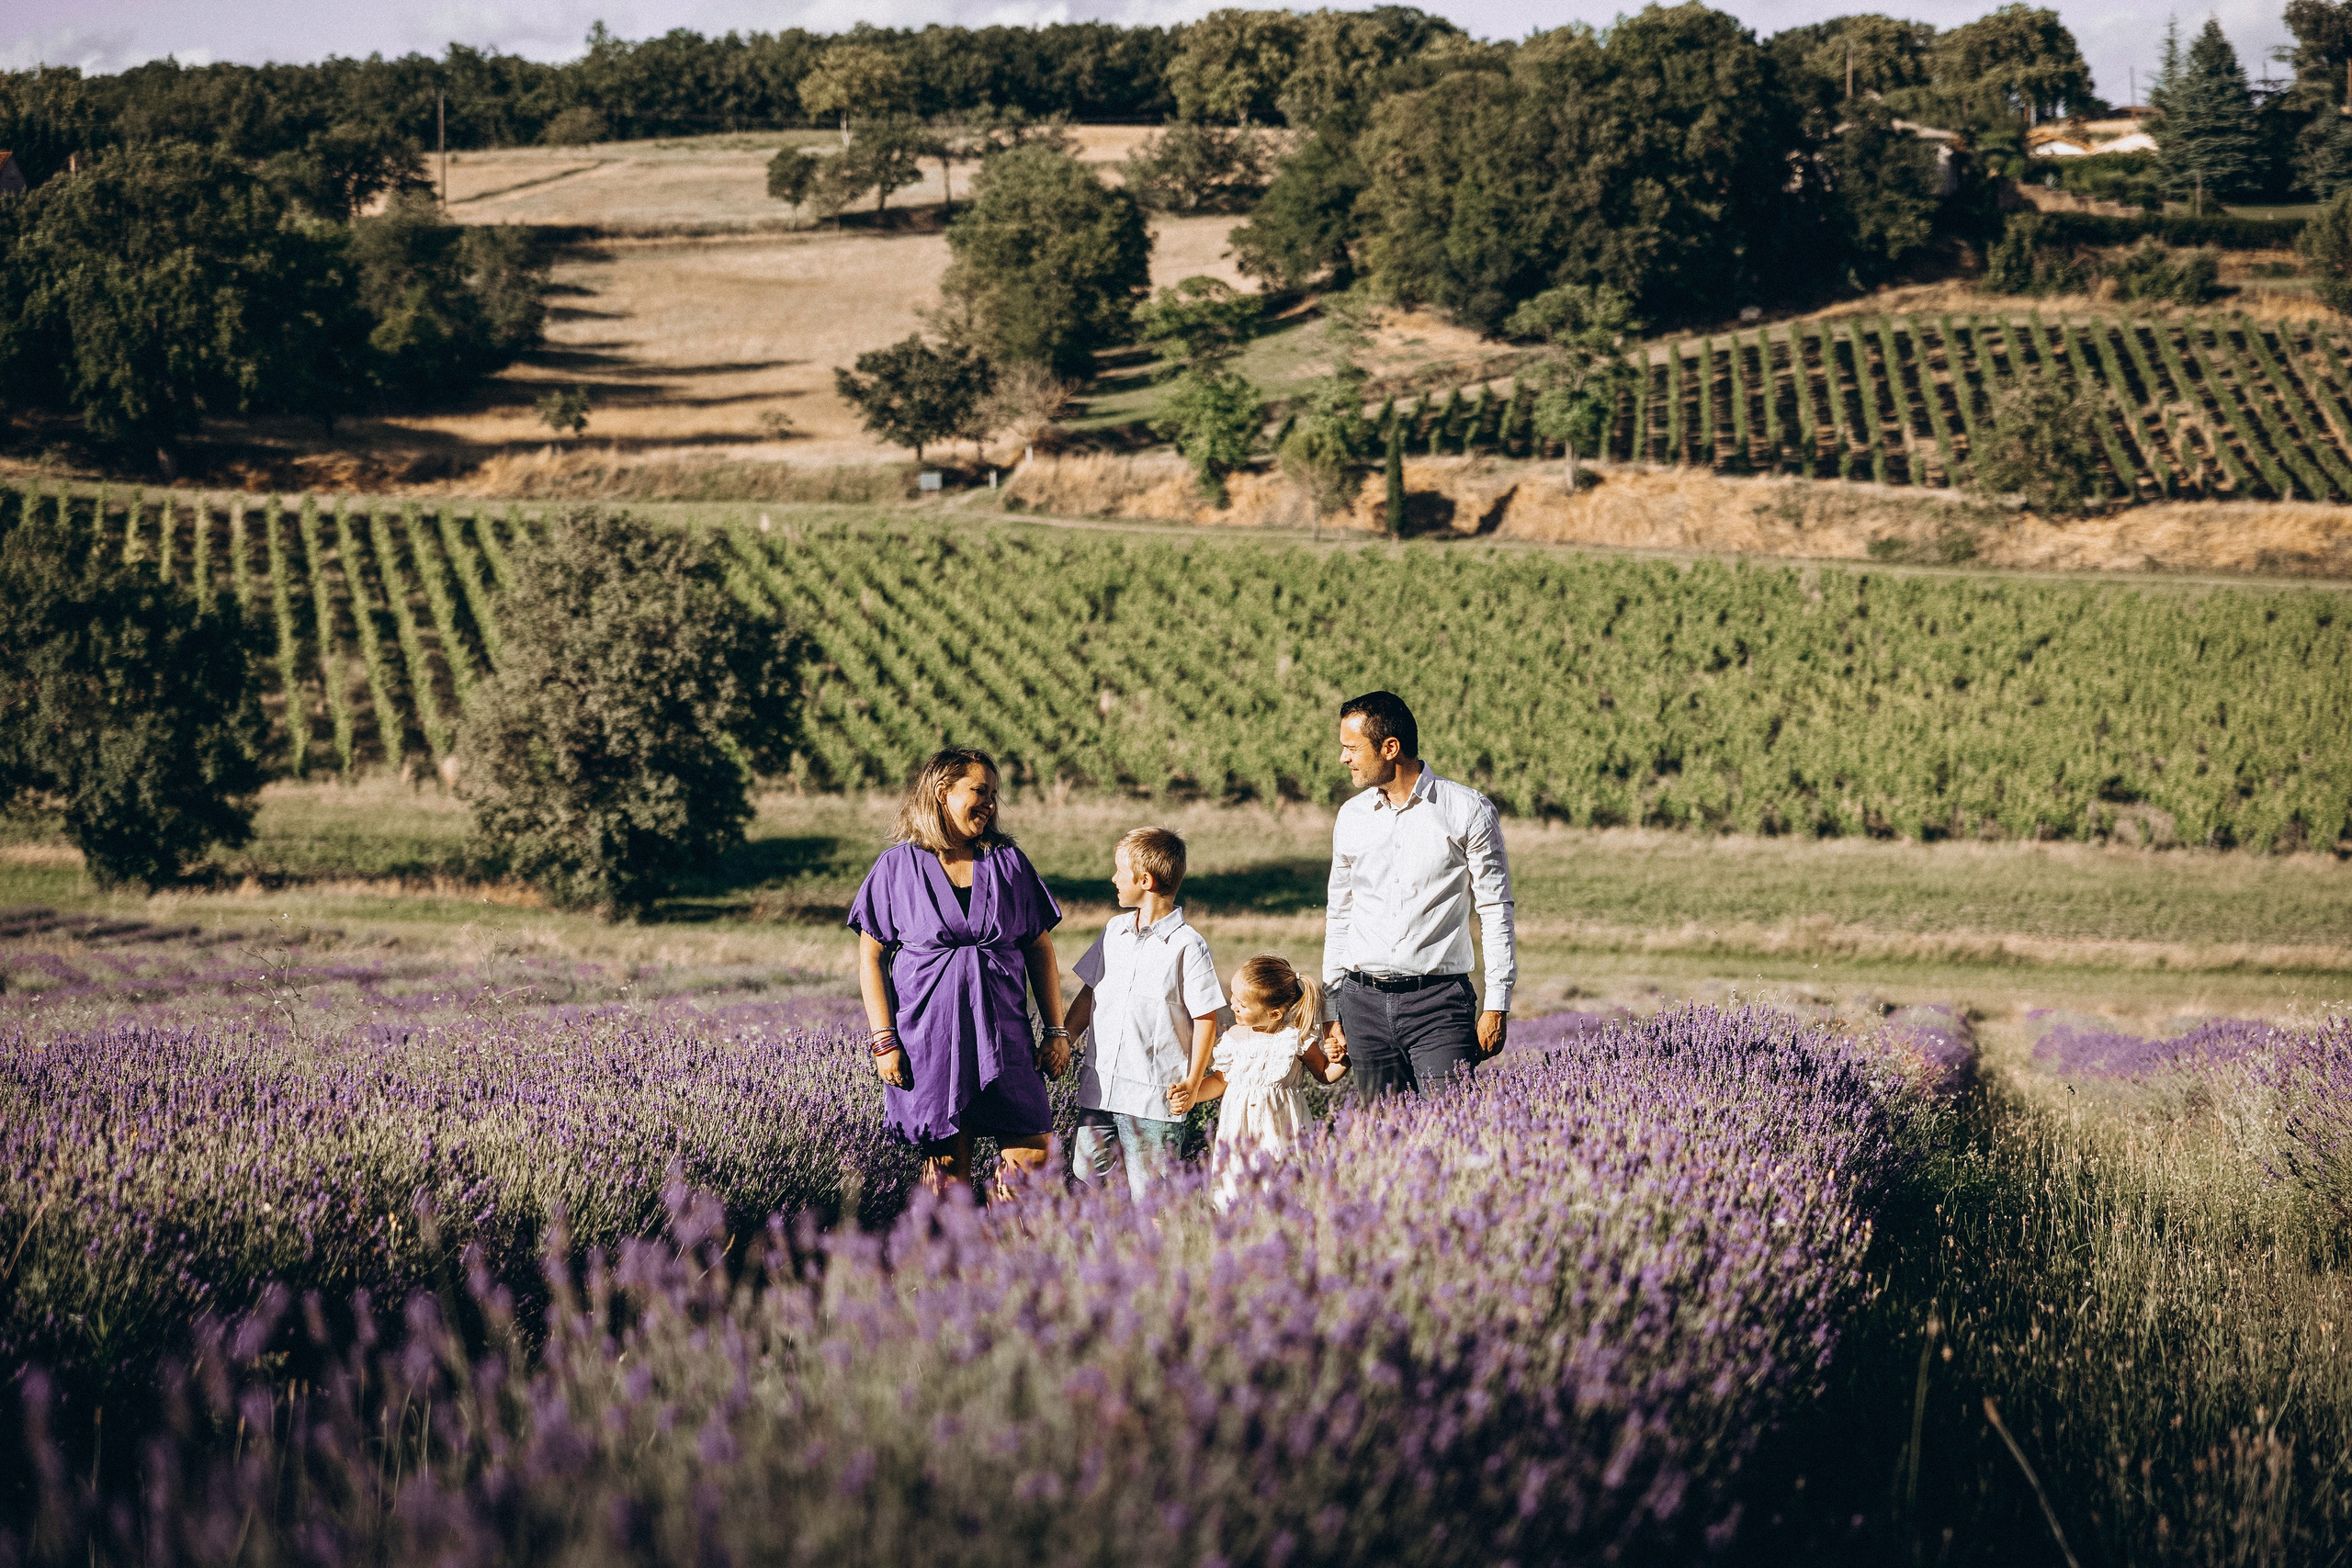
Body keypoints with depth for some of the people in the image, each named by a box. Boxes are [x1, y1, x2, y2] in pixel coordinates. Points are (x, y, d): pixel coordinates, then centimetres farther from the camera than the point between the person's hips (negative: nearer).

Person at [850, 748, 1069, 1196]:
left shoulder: (1008, 862, 9)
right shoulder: (898, 867, 2)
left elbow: (1040, 950, 12)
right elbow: (871, 957, 2)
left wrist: (1056, 1031, 7)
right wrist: (884, 1041, -5)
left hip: (1005, 1040, 2)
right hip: (929, 1040, -2)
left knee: (1032, 1159, -6)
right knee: (949, 1167, 1)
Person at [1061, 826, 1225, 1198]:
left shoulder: (1188, 945, -10)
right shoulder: (1114, 931, 10)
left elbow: (1206, 1018, -8)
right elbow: (1090, 994, 18)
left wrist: (1191, 1084, -9)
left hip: (1154, 1094, -6)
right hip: (1099, 1085, 6)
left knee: (1150, 1195, -2)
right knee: (1085, 1172, 7)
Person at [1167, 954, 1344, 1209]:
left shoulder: (1296, 1038, -7)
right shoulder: (1234, 1038, 0)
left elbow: (1325, 1073, 7)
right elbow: (1220, 1080, 12)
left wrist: (1342, 1061, -13)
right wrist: (1191, 1093, -3)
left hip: (1280, 1128, -3)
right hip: (1239, 1128, 3)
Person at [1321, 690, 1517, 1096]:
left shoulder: (1469, 811, -1)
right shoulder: (1352, 816, 11)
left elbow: (1495, 910, 0)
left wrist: (1497, 1004, -6)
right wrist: (1331, 1013, 14)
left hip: (1438, 1001, -4)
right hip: (1364, 1001, 4)